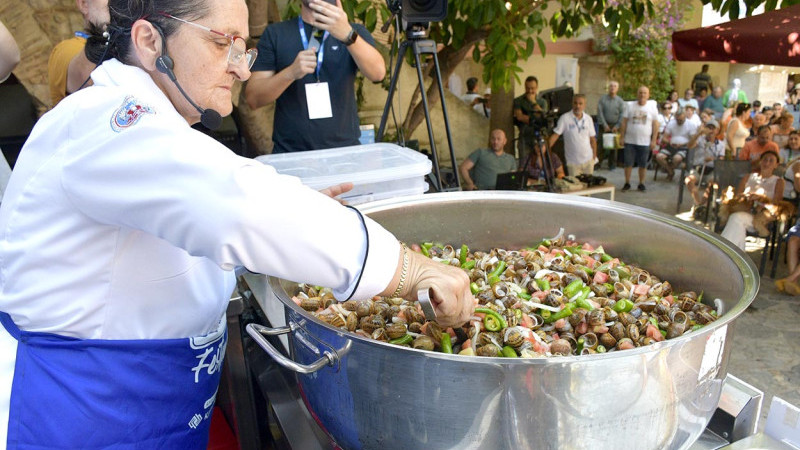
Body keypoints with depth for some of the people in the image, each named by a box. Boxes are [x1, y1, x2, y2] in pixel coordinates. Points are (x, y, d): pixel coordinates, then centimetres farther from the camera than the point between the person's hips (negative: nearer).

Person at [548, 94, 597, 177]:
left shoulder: (588, 119, 4)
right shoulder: (565, 118, -9)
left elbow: (592, 139, 9)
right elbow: (555, 135, -11)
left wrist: (594, 156, 7)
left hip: (588, 160, 4)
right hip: (573, 162, -3)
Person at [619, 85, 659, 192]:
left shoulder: (652, 109, 3)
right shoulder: (630, 107, 2)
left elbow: (655, 125, 4)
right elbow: (624, 123, 4)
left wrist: (654, 140, -1)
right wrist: (622, 137, -2)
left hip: (644, 142, 0)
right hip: (630, 141, 0)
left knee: (643, 164, 6)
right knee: (628, 163, 3)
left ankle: (641, 184, 18)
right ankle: (627, 183, 15)